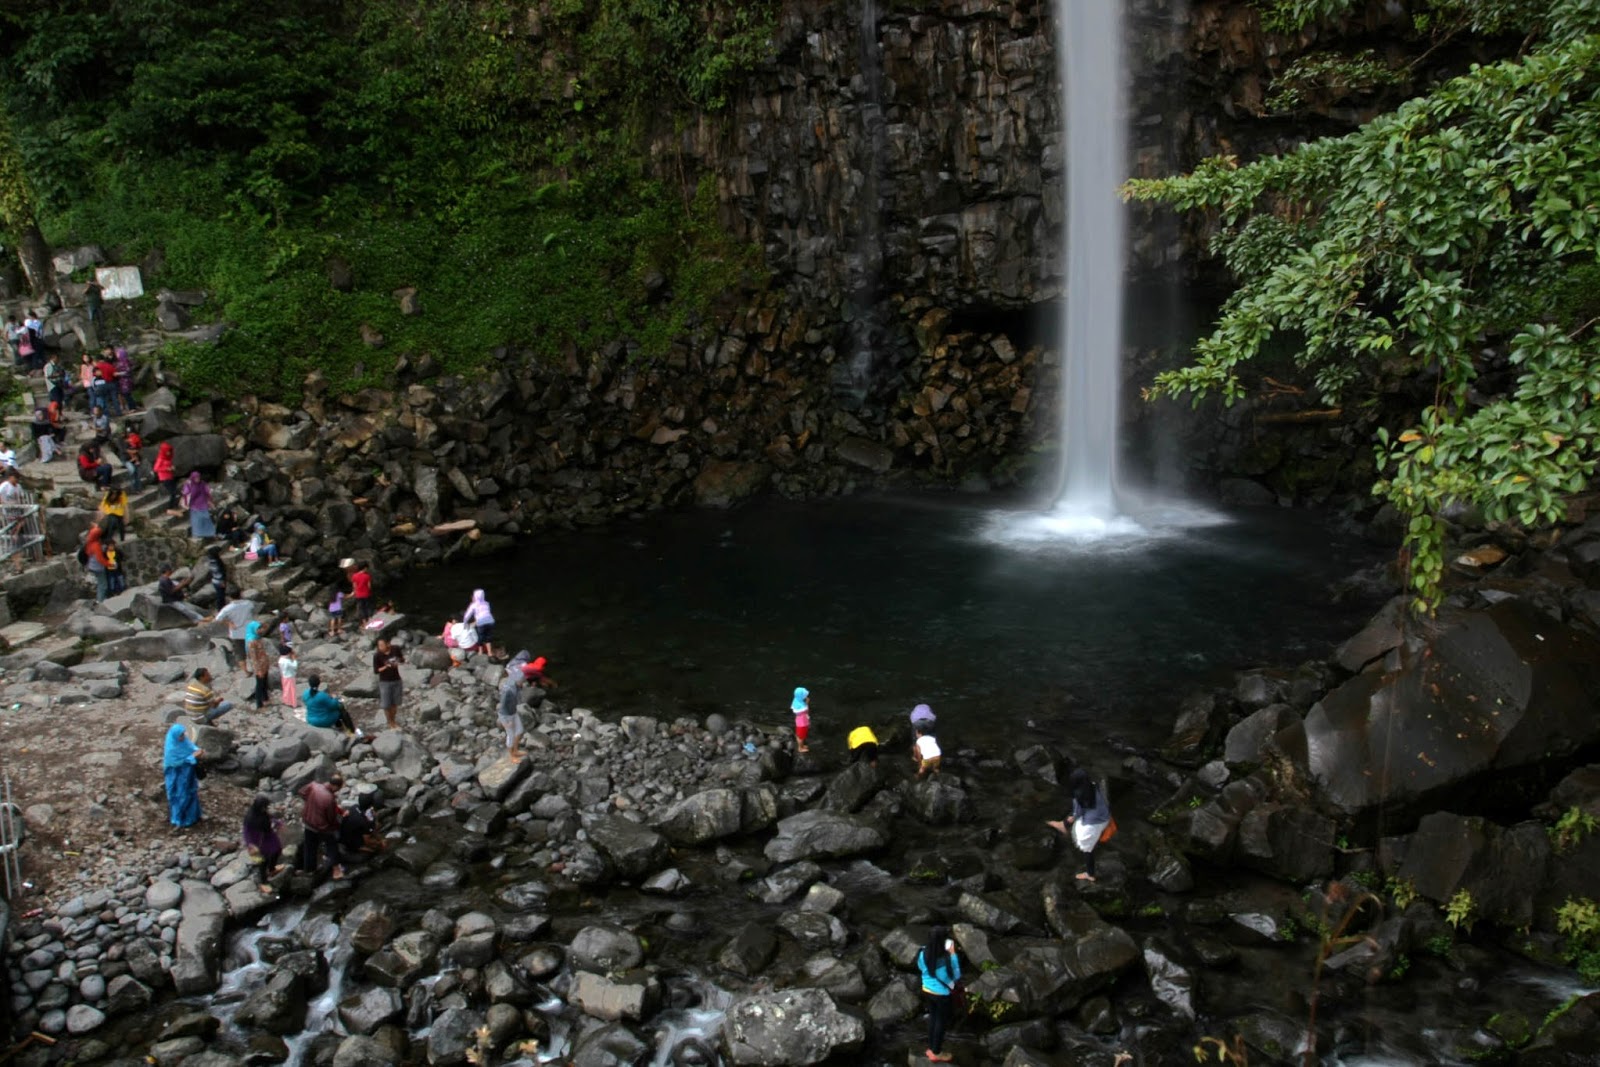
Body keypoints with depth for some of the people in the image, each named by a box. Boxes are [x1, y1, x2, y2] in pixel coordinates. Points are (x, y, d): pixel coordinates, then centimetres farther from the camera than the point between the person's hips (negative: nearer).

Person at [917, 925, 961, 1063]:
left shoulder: (923, 953, -15)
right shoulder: (945, 959, -33)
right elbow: (956, 976, -18)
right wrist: (953, 954, -20)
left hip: (927, 990, 6)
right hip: (942, 994, -6)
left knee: (932, 1017, 25)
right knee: (941, 1021, 15)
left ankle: (931, 1048, 41)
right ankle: (936, 1053, 30)